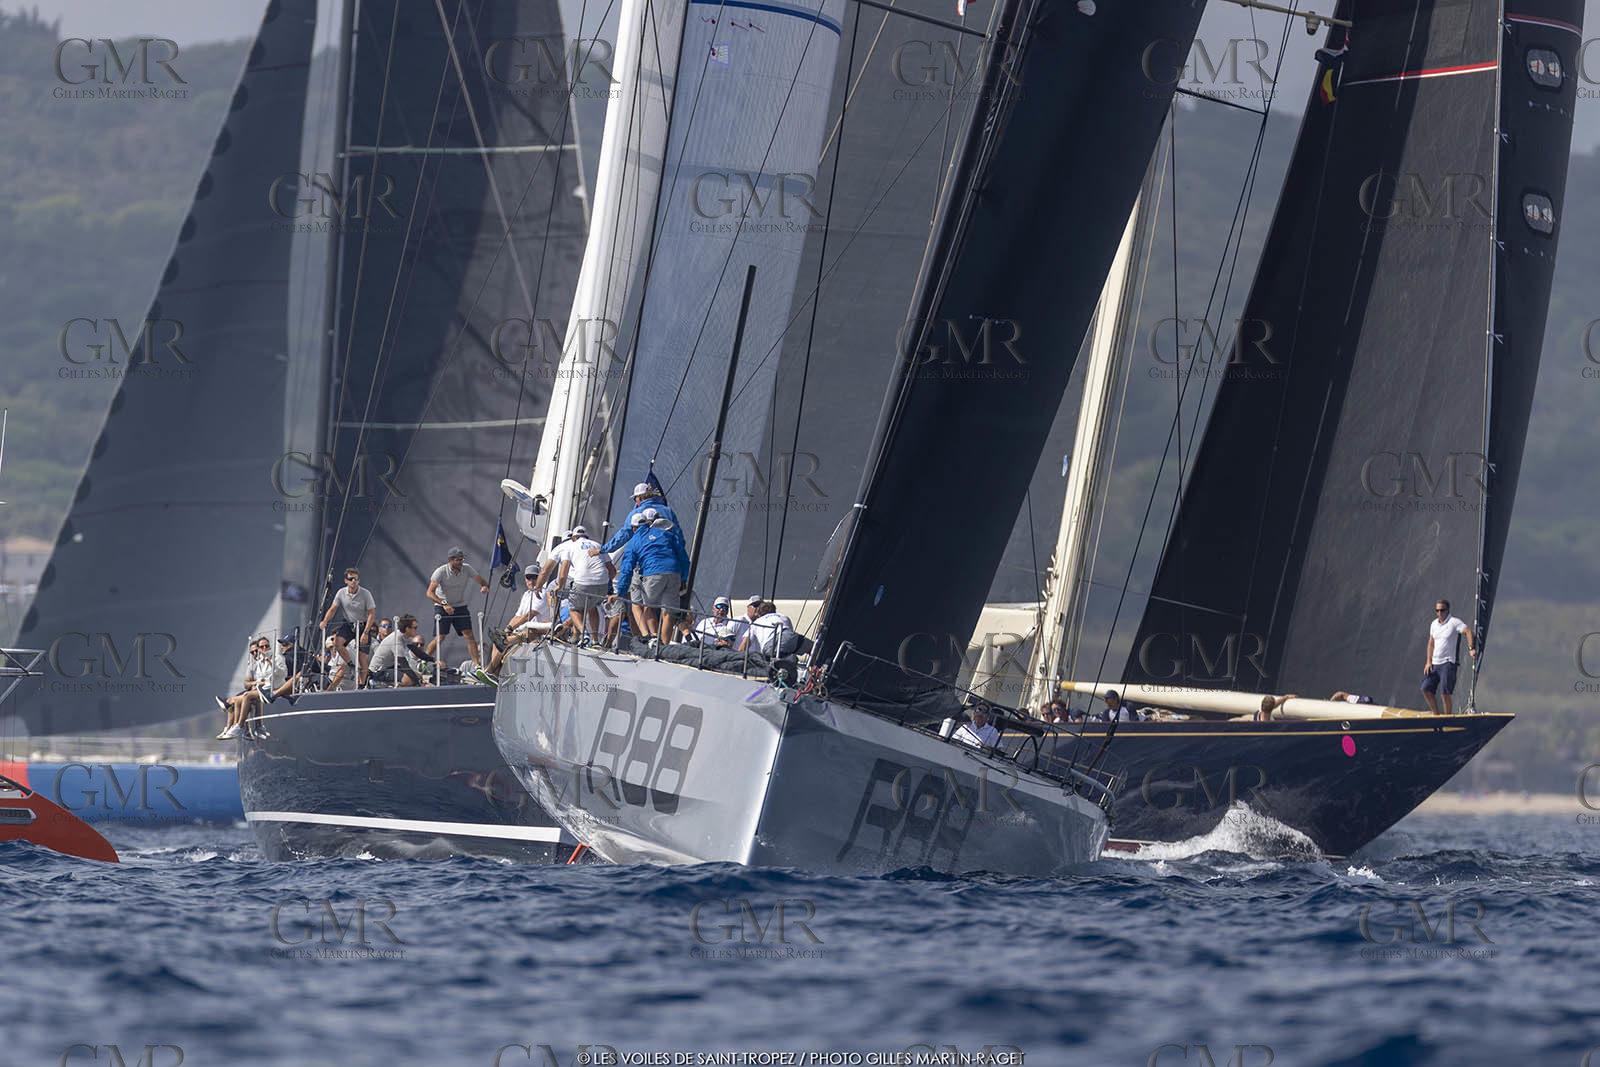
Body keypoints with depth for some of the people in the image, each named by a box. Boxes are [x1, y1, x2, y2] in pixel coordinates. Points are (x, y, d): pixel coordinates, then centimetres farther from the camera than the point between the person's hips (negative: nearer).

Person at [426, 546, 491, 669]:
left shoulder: (466, 568, -7)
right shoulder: (441, 572, -18)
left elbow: (481, 580, -2)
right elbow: (430, 593, -20)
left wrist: (485, 587, -28)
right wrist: (444, 604, -33)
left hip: (460, 607, 3)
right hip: (442, 607, -3)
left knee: (470, 635, -9)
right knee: (440, 638, -7)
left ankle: (477, 664, -8)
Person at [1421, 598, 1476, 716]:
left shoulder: (1454, 622, -9)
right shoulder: (1434, 624, 12)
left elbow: (1468, 631, -21)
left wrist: (1471, 648, -35)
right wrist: (1428, 662, 9)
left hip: (1448, 663, -7)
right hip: (1434, 663, 7)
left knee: (1445, 692, -14)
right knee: (1426, 689, 0)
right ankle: (1436, 715, 10)